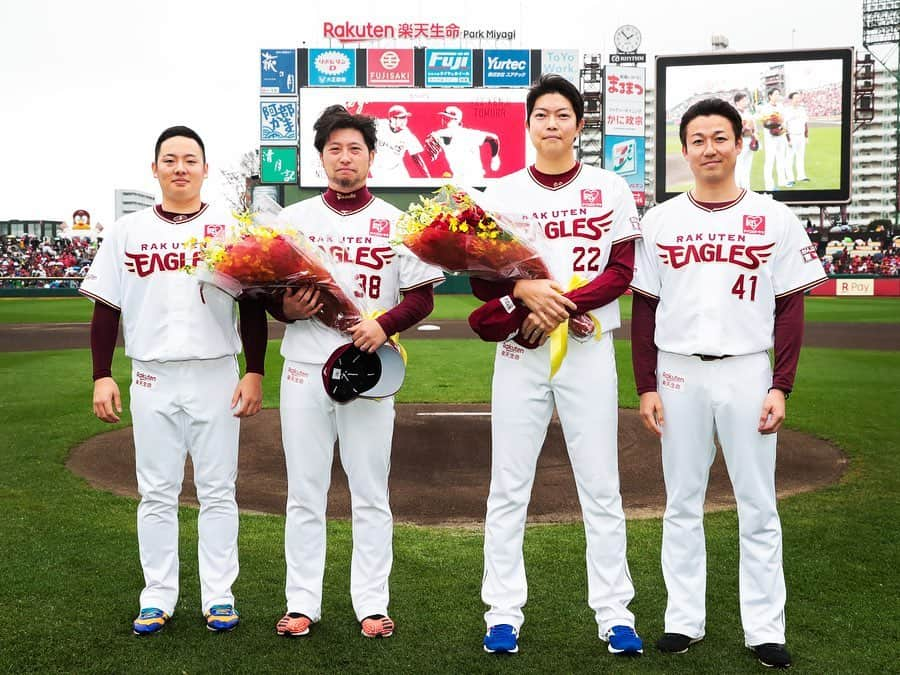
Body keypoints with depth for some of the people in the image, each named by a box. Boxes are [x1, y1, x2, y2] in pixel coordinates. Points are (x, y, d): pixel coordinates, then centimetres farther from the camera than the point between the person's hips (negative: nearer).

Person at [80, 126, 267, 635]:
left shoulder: (231, 229, 3)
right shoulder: (128, 231, 7)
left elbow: (253, 306, 3)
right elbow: (106, 307, 7)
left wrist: (255, 373, -4)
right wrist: (102, 376, 1)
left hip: (217, 377, -1)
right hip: (152, 379, 1)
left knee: (218, 491, 4)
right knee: (157, 493, 7)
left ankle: (219, 597, 14)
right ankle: (158, 597, 17)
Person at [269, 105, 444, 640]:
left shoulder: (395, 223, 5)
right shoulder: (293, 219, 8)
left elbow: (423, 296, 2)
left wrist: (384, 324, -15)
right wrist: (287, 307, -11)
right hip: (305, 369, 1)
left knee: (370, 494, 5)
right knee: (305, 493, 6)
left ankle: (372, 605, 15)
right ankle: (302, 604, 17)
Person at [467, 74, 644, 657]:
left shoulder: (610, 189, 5)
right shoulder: (501, 192, 7)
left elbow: (621, 272, -3)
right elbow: (480, 276, 2)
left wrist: (560, 307, -16)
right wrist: (526, 289, -19)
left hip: (589, 350, -1)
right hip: (519, 353, 1)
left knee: (601, 488, 4)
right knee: (509, 487, 4)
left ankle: (615, 614, 14)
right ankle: (504, 614, 14)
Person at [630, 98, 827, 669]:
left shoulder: (775, 219, 1)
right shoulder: (661, 220, 4)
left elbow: (791, 309, 1)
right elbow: (643, 309, 6)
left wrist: (781, 387, -6)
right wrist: (646, 386, 0)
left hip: (747, 372, -1)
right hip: (679, 373, 1)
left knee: (759, 507, 5)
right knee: (682, 503, 9)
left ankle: (765, 628, 16)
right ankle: (684, 619, 20)